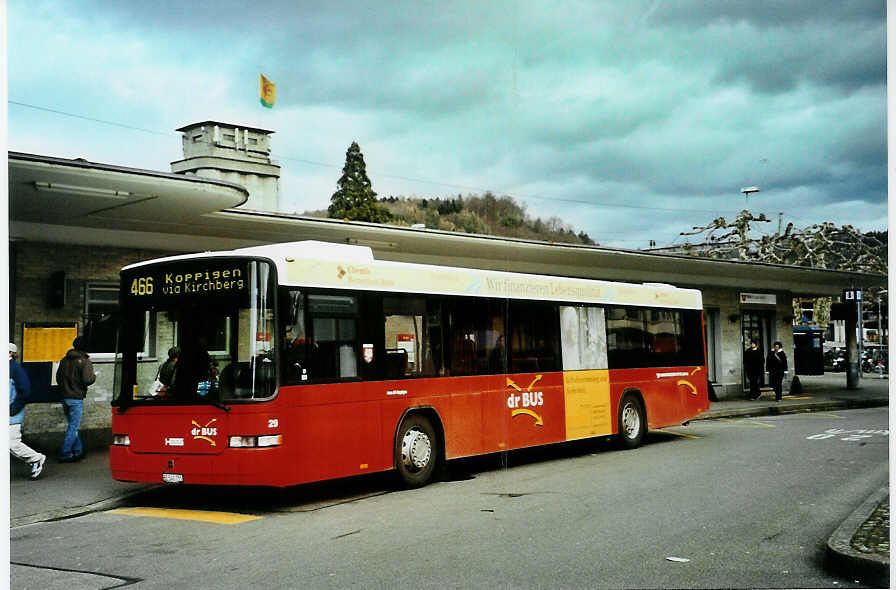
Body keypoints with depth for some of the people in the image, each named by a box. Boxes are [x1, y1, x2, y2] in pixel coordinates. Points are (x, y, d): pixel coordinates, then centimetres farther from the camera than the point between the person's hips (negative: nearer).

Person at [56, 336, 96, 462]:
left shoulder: (64, 360, 10)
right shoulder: (85, 361, -10)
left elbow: (58, 377, 15)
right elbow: (87, 380, -19)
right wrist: (94, 376, 1)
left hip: (64, 398, 7)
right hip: (76, 398, -7)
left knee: (73, 425, 16)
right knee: (73, 427, -1)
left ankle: (78, 451, 22)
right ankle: (65, 454, -3)